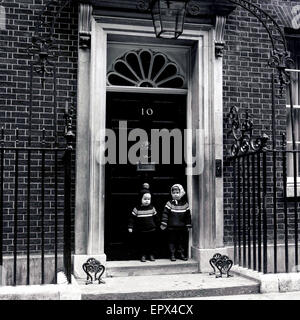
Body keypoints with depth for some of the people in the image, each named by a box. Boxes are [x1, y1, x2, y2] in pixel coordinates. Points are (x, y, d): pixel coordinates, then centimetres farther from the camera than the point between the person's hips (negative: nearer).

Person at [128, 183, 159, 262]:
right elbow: (132, 218, -6)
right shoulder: (137, 209, -8)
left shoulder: (152, 208, -1)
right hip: (141, 231, -2)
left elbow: (156, 218, 10)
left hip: (151, 230, 2)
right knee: (142, 243, 5)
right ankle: (143, 255, 18)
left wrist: (158, 225, 15)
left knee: (151, 243, 9)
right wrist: (130, 227, -10)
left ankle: (151, 254, 22)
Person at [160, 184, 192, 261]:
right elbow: (165, 214, -6)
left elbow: (188, 215, 6)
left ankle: (181, 254, 23)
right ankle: (172, 254, 15)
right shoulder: (169, 203, -4)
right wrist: (163, 224, -12)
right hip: (171, 227, -2)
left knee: (181, 241, 10)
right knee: (172, 241, 5)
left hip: (182, 227, 2)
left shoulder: (185, 204, 1)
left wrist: (188, 225, 6)